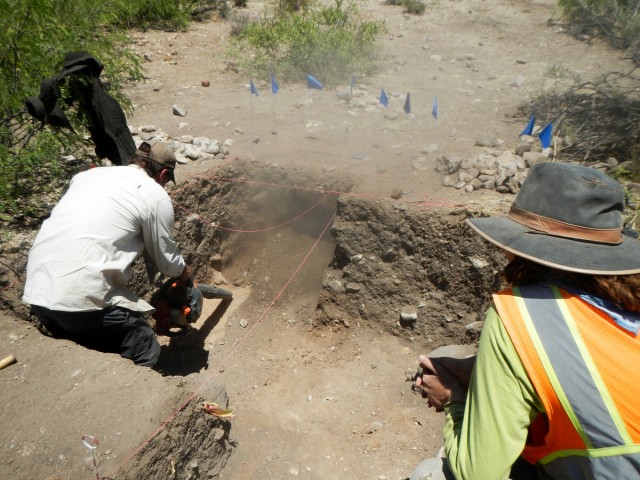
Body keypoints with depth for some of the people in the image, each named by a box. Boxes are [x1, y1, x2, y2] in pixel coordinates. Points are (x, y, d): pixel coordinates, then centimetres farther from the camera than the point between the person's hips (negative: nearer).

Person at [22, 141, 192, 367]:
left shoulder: (88, 174, 17)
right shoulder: (155, 195, -1)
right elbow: (167, 261, 9)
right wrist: (184, 272, 32)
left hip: (35, 292, 8)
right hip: (81, 297, -7)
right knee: (145, 354, 10)